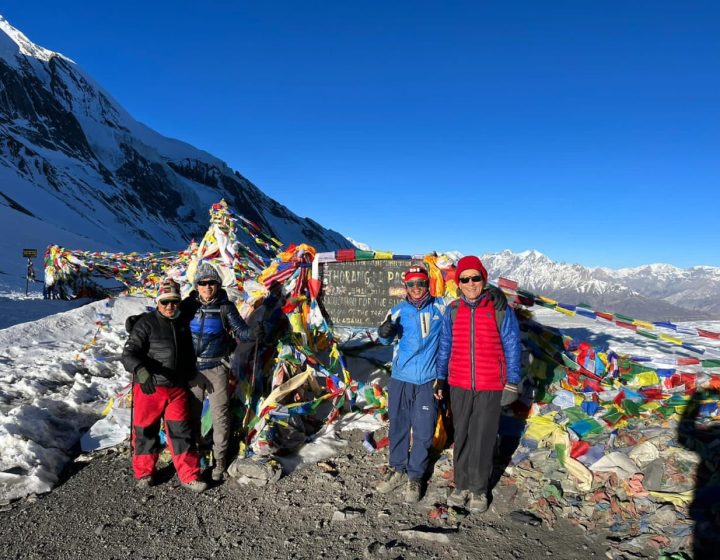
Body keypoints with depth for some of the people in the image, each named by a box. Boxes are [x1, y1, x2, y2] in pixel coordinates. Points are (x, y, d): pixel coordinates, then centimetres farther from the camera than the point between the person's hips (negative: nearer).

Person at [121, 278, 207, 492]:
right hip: (148, 388, -4)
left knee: (181, 431, 5)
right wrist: (141, 371, -34)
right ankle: (144, 473, 30)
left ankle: (189, 476, 13)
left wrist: (189, 378, 19)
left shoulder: (182, 325, 10)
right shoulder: (145, 323, -8)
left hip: (177, 388, 4)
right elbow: (129, 353, -17)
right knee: (146, 430, 10)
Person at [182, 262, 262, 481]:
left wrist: (253, 333, -29)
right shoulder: (188, 305, -3)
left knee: (220, 416, 2)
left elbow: (240, 330, -9)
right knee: (191, 414, 13)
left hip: (217, 369, -2)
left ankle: (220, 460, 18)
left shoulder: (225, 307, -7)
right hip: (191, 368, 2)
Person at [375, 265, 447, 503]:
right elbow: (386, 338, -2)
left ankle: (415, 477, 25)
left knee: (423, 432, 5)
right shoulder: (398, 310, 2)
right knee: (398, 427, 13)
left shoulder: (440, 307, 0)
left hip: (428, 381, -1)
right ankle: (397, 470, 34)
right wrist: (384, 332, -26)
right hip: (400, 379, 1)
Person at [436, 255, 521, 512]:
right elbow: (445, 346, 9)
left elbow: (511, 347, -2)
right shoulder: (453, 310, 2)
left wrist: (512, 383, -3)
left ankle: (479, 489, 25)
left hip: (490, 387, -2)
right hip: (459, 385, 3)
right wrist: (440, 379, 10)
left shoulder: (500, 309, -6)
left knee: (483, 439, 6)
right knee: (461, 436, 13)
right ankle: (462, 485, 30)